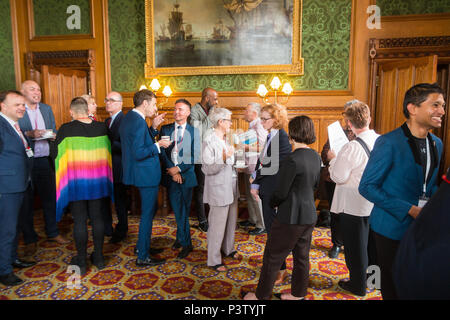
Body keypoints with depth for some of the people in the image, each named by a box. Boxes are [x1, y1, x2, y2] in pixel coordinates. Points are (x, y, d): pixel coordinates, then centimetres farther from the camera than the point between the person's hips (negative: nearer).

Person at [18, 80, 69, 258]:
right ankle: (30, 240, 19)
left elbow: (54, 131, 16)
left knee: (49, 197, 12)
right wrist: (29, 134, -24)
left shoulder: (47, 109, 12)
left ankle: (52, 232, 29)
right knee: (27, 200, 6)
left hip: (45, 160, 4)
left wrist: (52, 136, -5)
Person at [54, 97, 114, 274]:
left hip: (75, 182, -3)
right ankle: (98, 257, 22)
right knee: (97, 217, 12)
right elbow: (108, 153, 7)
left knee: (79, 220, 5)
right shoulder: (102, 127, -1)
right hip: (97, 181, 3)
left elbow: (58, 155, -5)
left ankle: (81, 261, 16)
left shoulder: (66, 129, -11)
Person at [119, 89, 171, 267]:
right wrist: (158, 145, -17)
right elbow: (138, 153, -27)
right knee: (147, 214, 1)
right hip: (146, 174, -11)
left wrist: (153, 127, 7)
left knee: (148, 211, 24)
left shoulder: (129, 117, 10)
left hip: (141, 173, 11)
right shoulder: (138, 121, -22)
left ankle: (143, 245, 39)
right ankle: (143, 257, 14)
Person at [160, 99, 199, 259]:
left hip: (186, 175, -2)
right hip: (171, 174, 2)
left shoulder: (193, 131, 1)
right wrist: (172, 171, -9)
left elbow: (195, 155, -5)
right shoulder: (165, 129, 7)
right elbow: (162, 152, 1)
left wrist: (179, 168, -13)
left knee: (184, 210, 7)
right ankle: (185, 242, 23)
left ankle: (182, 238, 23)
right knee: (178, 210, 9)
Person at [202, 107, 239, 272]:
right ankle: (214, 260, 17)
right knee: (217, 226, 2)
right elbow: (207, 168, -21)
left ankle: (228, 249, 41)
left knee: (231, 221, 20)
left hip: (231, 187, 9)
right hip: (219, 190, -9)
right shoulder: (209, 141, -16)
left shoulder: (225, 138, 10)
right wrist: (224, 158, -31)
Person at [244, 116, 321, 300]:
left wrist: (272, 203, 0)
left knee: (272, 257, 8)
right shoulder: (315, 157, 1)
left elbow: (280, 193, -19)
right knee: (302, 256, 20)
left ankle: (261, 295, 24)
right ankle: (298, 294, 37)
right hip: (309, 214, 8)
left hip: (290, 217, -8)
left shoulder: (292, 160, -24)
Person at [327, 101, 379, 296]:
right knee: (371, 242, 24)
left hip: (353, 206, -7)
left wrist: (333, 159, -5)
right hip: (375, 202, 7)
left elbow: (338, 177, -21)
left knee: (355, 246, 10)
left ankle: (358, 286, 26)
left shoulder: (352, 147, -25)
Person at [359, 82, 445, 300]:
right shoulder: (389, 143, -17)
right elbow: (367, 187, -17)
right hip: (393, 228, -6)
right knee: (394, 289, 10)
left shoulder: (437, 144, 7)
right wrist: (409, 210, -20)